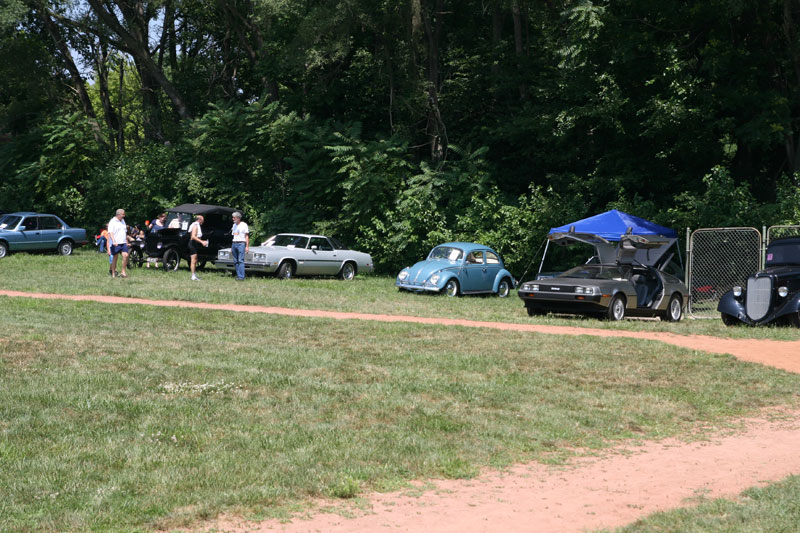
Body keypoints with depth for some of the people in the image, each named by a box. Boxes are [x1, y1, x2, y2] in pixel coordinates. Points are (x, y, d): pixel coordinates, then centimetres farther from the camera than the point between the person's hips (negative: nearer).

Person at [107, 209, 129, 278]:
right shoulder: (112, 222, -7)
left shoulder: (122, 221, 16)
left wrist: (127, 242, 25)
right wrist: (113, 241, -30)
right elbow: (110, 232, -17)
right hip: (115, 243, -6)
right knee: (114, 257, 2)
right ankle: (113, 273, 10)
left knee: (125, 255, -9)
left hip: (123, 243, 6)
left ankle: (123, 272, -2)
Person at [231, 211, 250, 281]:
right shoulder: (234, 225, 18)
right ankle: (238, 275, 7)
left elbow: (247, 236, -4)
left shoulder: (244, 225, -1)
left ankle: (241, 277, -17)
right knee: (235, 261, 3)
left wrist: (247, 246, -12)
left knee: (241, 260, -13)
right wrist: (231, 247, 18)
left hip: (241, 244, -7)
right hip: (234, 244, 7)